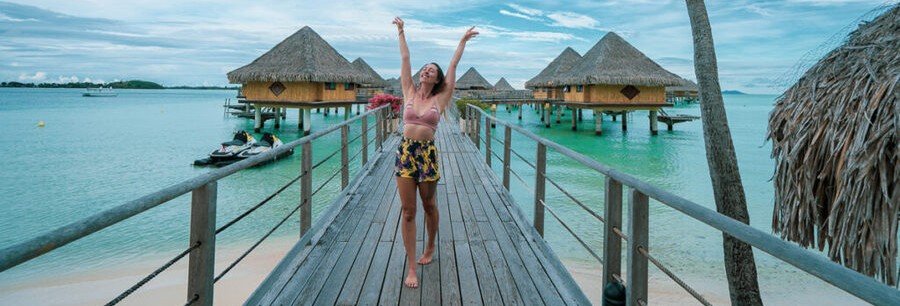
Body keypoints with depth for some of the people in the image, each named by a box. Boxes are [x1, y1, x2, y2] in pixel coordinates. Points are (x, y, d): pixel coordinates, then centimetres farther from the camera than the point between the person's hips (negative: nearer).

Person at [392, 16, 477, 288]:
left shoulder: (440, 98, 4)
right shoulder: (409, 92, 8)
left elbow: (453, 66, 7)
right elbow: (404, 59, 12)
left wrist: (463, 41, 12)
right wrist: (401, 32, 18)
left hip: (428, 154, -1)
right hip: (405, 152, 1)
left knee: (429, 206, 14)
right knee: (407, 212, 0)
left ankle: (430, 248, 41)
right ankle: (411, 269, 7)